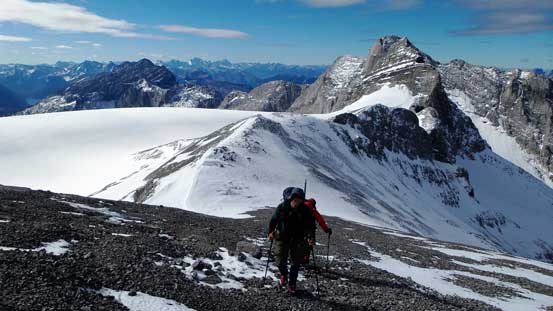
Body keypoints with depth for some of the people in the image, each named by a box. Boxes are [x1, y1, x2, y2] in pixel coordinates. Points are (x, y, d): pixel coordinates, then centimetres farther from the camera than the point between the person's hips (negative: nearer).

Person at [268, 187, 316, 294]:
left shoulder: (305, 210, -13)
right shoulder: (282, 207, -13)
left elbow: (310, 225, -11)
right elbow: (273, 220, -2)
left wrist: (311, 237, -27)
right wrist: (271, 232, -14)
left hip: (297, 240, 0)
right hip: (282, 238, 0)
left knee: (296, 262, 2)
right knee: (280, 261, -2)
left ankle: (292, 284, 18)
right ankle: (284, 274, 32)